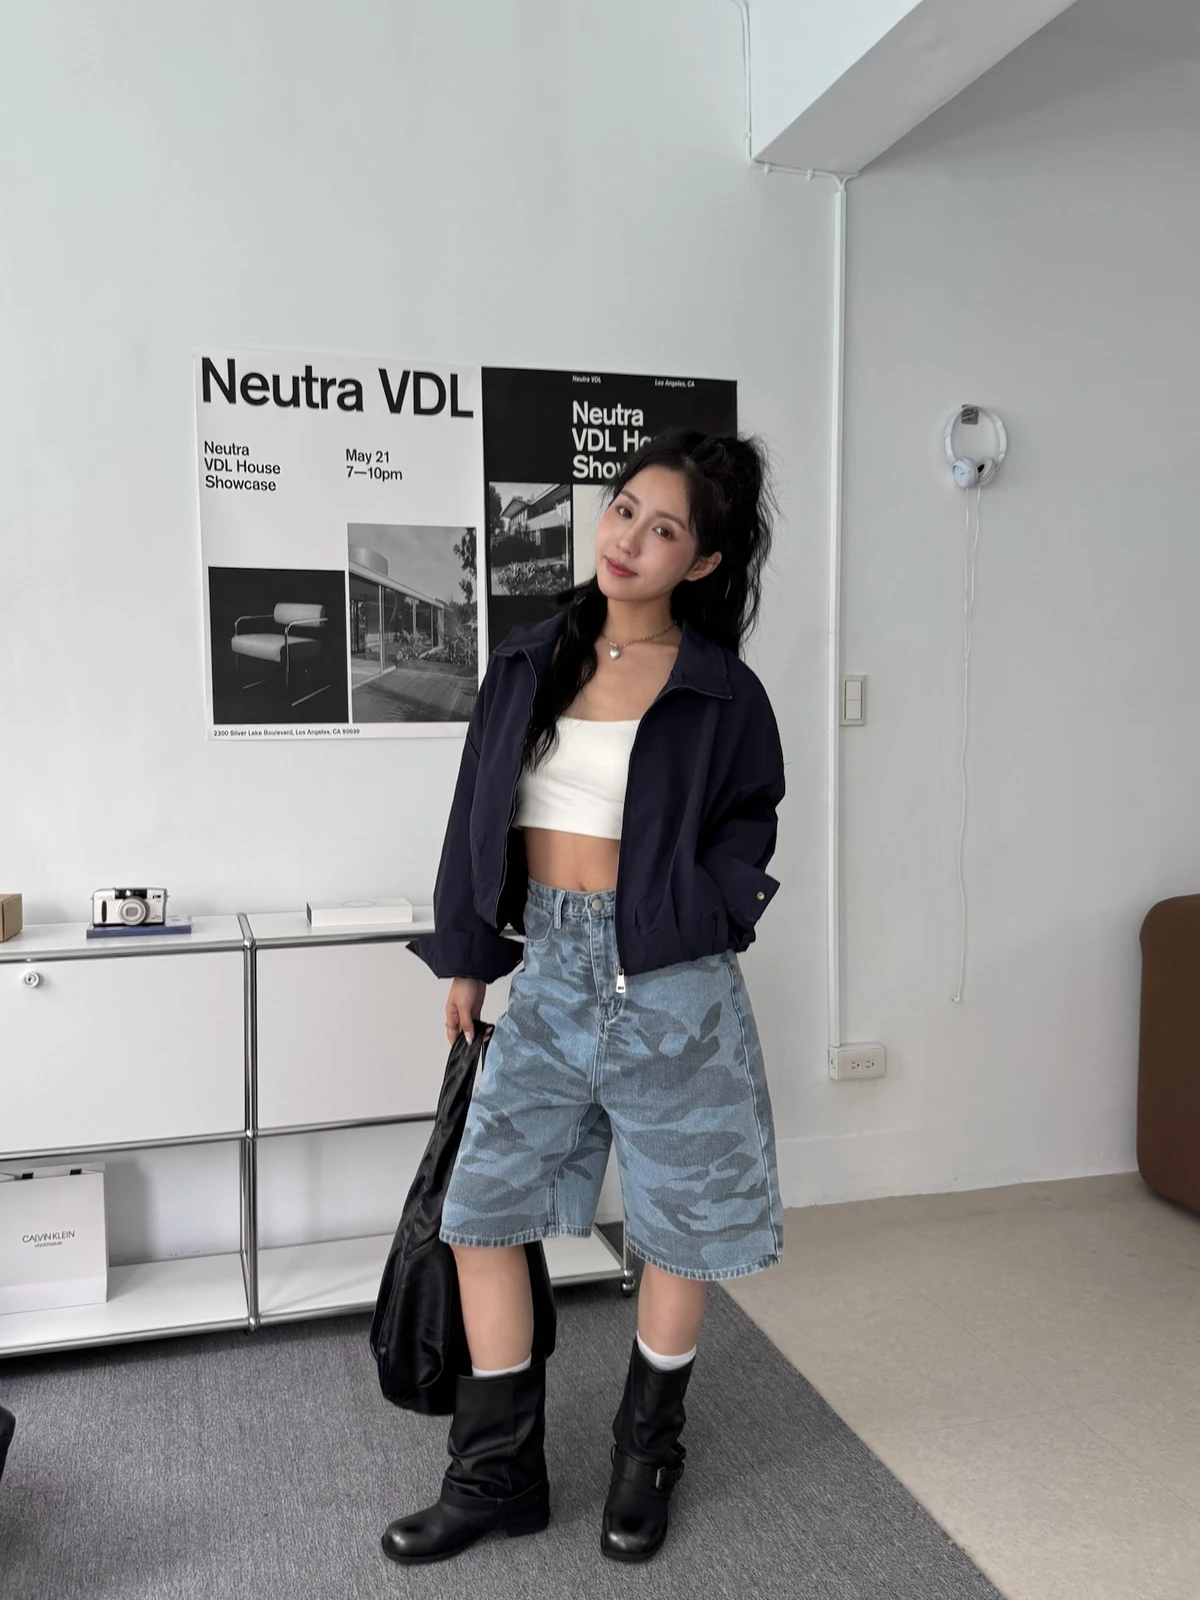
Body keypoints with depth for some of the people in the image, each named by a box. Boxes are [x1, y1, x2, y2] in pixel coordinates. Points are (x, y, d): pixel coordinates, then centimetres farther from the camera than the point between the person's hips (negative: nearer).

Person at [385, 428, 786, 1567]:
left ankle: (645, 1459, 34)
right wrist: (466, 958, 12)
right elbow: (478, 809, 9)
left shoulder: (722, 693, -5)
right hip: (549, 970, 4)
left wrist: (709, 909, -7)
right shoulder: (530, 662, 3)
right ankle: (498, 1474, 23)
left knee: (678, 1228, 9)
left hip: (668, 982, -3)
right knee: (479, 1214, 5)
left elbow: (750, 819, 10)